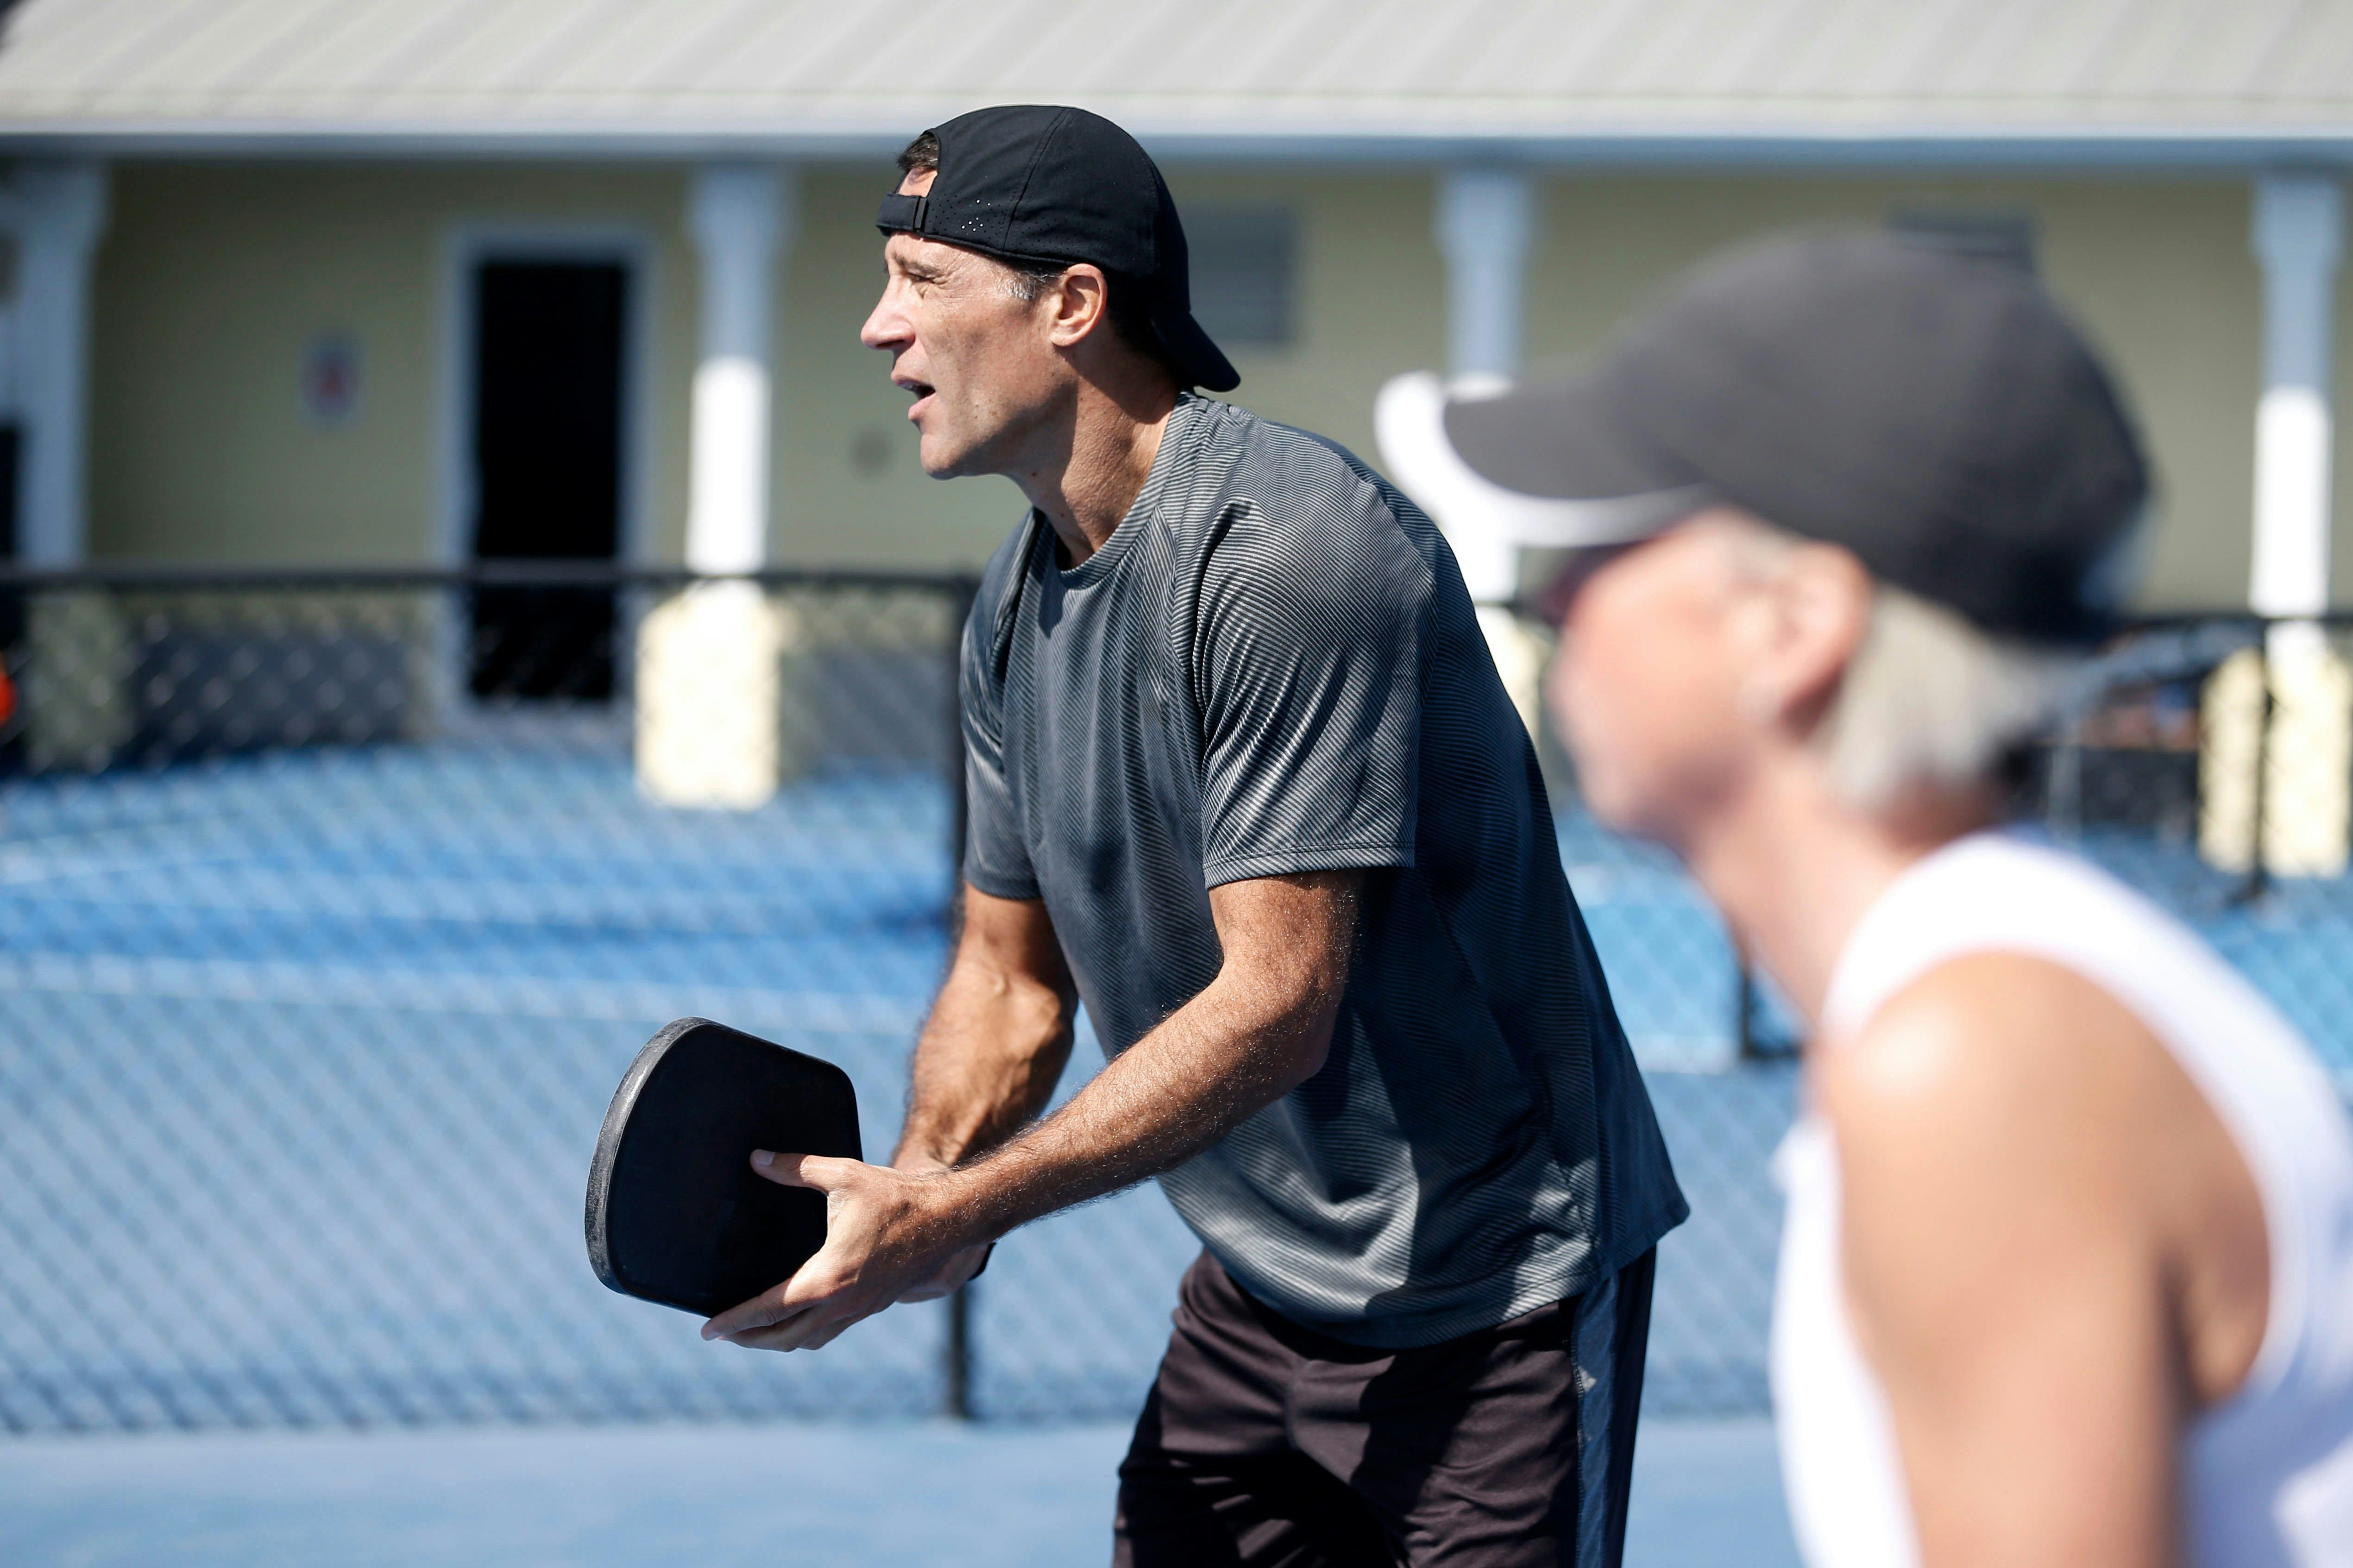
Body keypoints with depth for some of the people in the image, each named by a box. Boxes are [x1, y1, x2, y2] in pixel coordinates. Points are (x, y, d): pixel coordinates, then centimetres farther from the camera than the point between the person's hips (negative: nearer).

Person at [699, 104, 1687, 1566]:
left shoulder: (1283, 552, -23)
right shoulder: (1021, 599, 6)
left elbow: (1277, 1004, -27)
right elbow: (1014, 973, 11)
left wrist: (947, 1211, -27)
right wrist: (916, 1187, -11)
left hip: (1489, 1288, -8)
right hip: (1258, 1279, 8)